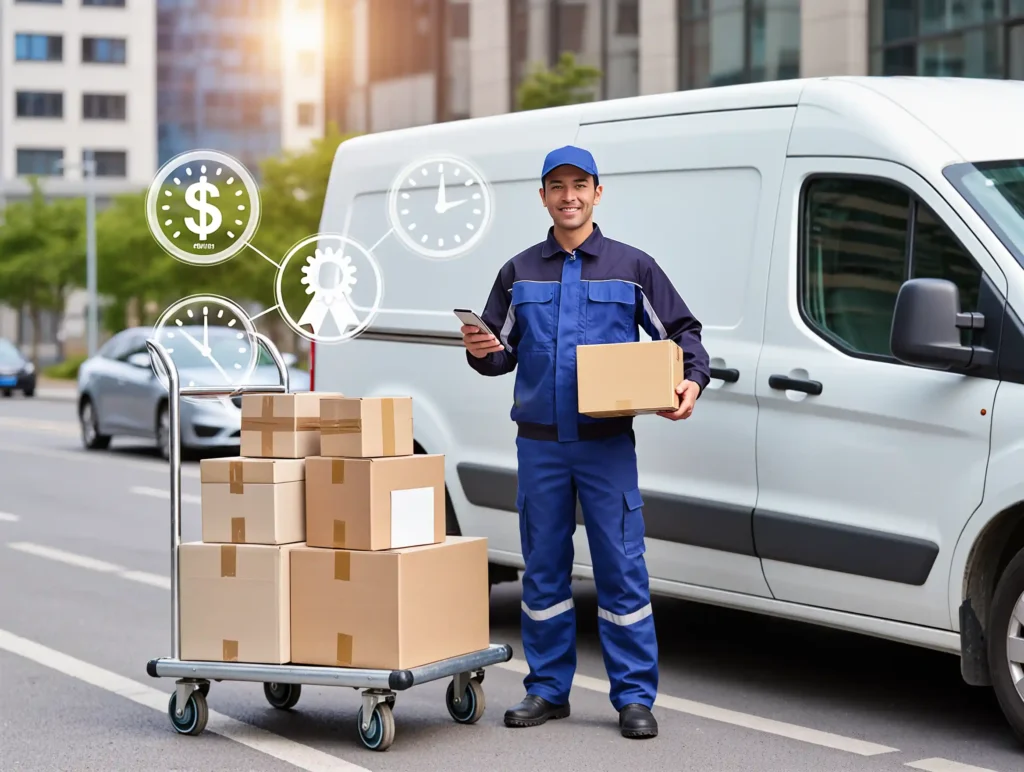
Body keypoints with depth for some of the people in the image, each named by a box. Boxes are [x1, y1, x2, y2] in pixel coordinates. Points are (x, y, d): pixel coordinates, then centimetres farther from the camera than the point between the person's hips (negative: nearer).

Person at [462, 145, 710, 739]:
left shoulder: (633, 267, 6)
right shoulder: (519, 272, 12)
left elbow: (683, 330, 9)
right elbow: (501, 355, 15)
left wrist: (693, 380, -9)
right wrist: (481, 350, -8)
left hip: (607, 444, -2)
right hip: (540, 445, 2)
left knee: (622, 569, -3)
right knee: (544, 570, 7)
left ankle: (635, 696, 4)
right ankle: (548, 689, 17)